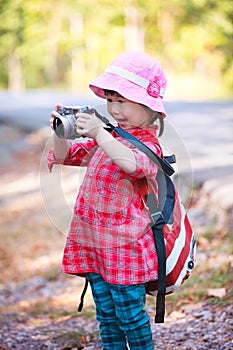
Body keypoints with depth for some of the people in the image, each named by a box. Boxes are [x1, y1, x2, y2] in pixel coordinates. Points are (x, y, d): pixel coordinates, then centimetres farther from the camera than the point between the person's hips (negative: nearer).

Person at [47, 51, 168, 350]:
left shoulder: (148, 144, -13)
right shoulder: (106, 138, 13)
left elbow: (132, 163, -37)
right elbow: (66, 156, 19)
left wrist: (99, 134, -40)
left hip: (126, 246, -8)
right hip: (93, 245, 8)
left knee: (129, 314, 0)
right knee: (106, 314, 14)